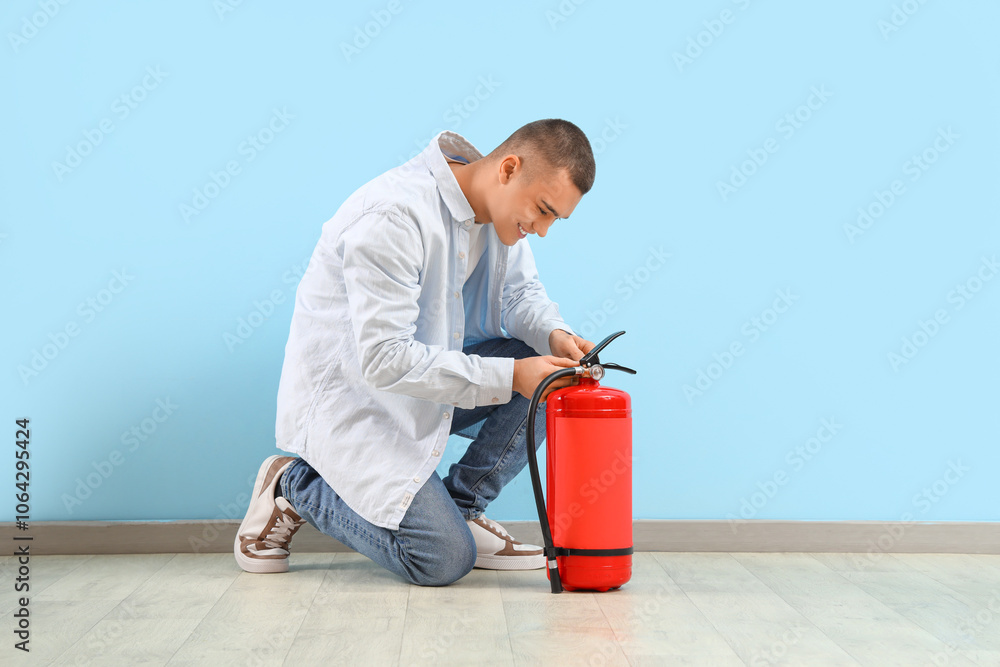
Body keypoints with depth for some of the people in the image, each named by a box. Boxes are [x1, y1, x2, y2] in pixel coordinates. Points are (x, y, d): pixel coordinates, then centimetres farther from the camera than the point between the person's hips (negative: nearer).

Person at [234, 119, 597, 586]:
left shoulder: (503, 206, -4)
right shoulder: (394, 217, -30)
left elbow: (520, 292, 10)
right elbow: (384, 359, -32)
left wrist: (554, 335, -14)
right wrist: (509, 375, -32)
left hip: (422, 372, 8)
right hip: (348, 396, -8)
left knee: (546, 376, -12)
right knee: (443, 561, -14)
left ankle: (462, 507, 4)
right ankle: (295, 486, 5)